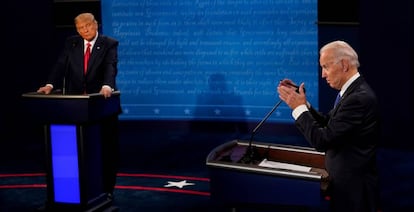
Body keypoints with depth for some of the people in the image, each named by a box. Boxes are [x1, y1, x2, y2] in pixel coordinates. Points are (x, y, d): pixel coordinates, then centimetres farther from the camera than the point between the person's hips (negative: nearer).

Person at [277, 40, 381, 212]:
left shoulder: (359, 98, -24)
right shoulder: (353, 91, 8)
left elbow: (322, 141, -25)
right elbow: (326, 124, 10)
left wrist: (299, 107, -15)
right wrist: (300, 100, 0)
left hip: (352, 188, -9)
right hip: (346, 181, 9)